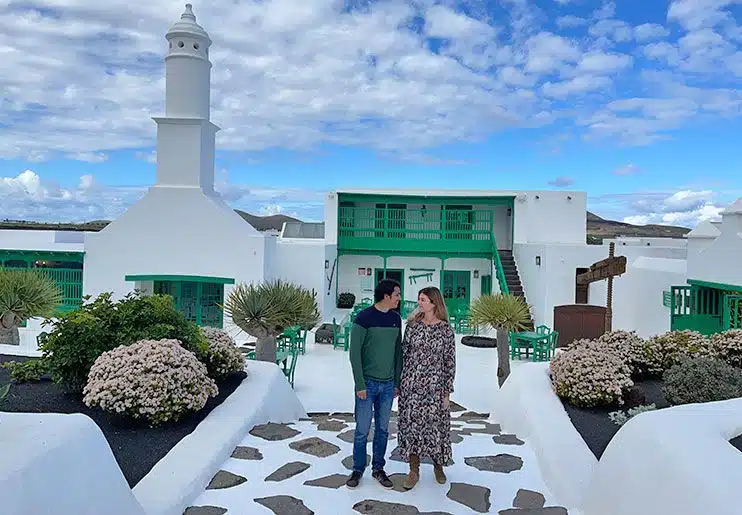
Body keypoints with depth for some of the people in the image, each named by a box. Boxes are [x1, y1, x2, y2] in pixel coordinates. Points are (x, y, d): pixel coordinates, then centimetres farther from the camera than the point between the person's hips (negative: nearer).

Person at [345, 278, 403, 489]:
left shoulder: (396, 318, 5)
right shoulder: (364, 318, -13)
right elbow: (355, 352, -12)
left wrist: (397, 381, 11)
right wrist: (360, 385, -13)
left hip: (388, 385, 5)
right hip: (367, 383, -5)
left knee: (383, 429, 13)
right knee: (362, 430, 5)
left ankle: (378, 469, 27)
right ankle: (358, 470, 21)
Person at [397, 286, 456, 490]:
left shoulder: (446, 330, -6)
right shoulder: (412, 325, 1)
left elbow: (450, 362, -3)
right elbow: (404, 354, 6)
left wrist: (447, 392, -4)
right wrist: (398, 382, 5)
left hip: (434, 386, -2)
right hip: (411, 384, 2)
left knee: (435, 425, 8)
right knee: (411, 424, 5)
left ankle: (438, 465, 33)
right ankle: (414, 471, 19)